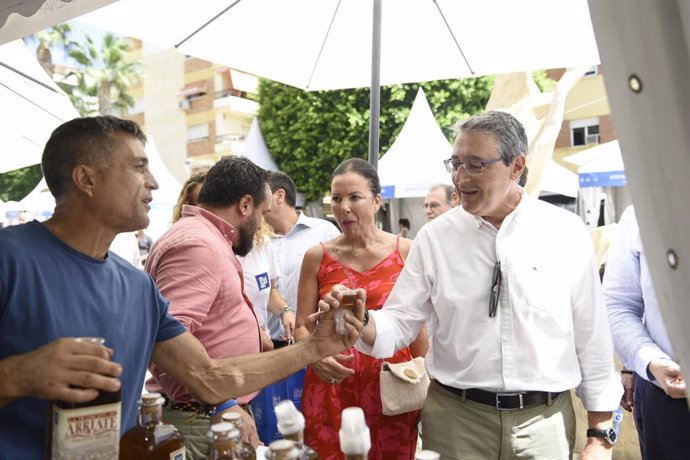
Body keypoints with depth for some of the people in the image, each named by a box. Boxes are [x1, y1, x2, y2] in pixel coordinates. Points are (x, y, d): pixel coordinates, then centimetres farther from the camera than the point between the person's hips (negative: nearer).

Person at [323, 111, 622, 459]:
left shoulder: (566, 233, -5)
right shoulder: (434, 237, -4)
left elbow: (592, 336, -1)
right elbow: (400, 324, -4)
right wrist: (360, 321, -25)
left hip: (545, 421, 1)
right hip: (454, 417, 0)